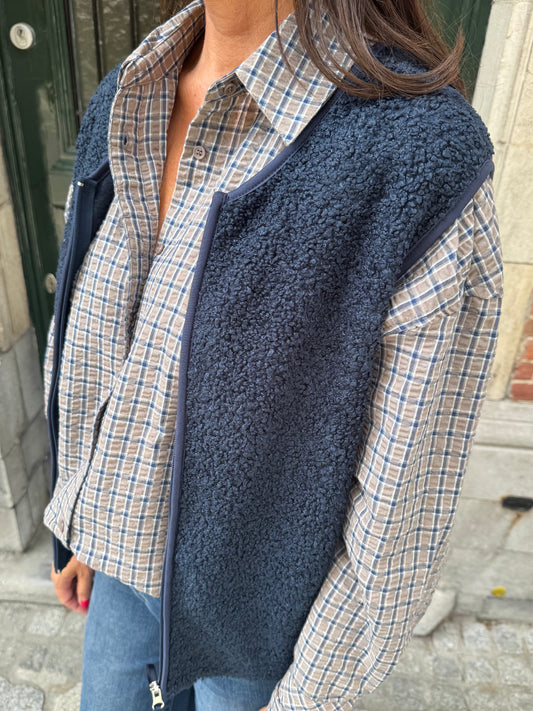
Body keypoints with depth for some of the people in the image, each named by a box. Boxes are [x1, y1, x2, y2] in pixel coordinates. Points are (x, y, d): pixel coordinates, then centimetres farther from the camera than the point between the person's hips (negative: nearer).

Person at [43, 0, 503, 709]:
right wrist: (79, 528, 11)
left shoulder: (421, 163, -30)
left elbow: (400, 498, -21)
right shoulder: (123, 106, -8)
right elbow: (89, 345, 1)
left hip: (262, 604, -5)